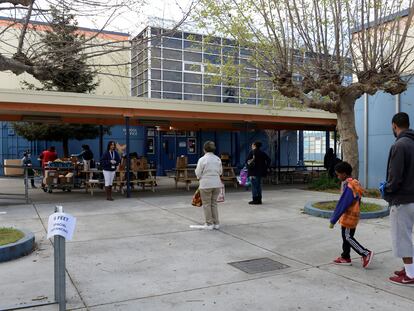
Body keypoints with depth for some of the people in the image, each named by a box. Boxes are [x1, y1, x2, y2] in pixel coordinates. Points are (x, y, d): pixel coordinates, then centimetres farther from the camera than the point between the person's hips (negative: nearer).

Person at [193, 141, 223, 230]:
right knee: (214, 203, 15)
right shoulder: (218, 159, 4)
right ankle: (216, 223, 19)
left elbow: (198, 173, -7)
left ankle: (209, 224, 11)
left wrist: (199, 177, 13)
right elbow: (220, 172, 12)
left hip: (206, 184, -5)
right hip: (216, 183, 5)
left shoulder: (202, 159, -11)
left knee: (207, 204, 7)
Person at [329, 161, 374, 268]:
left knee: (348, 237, 1)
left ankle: (366, 253, 4)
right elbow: (357, 201, 15)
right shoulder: (355, 183, 7)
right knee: (346, 237, 15)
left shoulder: (348, 187, -23)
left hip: (349, 217, -10)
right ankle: (345, 257, 23)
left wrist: (333, 220, -19)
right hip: (353, 215, 10)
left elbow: (342, 205, -23)